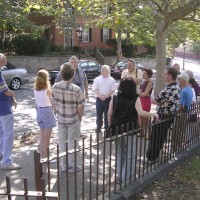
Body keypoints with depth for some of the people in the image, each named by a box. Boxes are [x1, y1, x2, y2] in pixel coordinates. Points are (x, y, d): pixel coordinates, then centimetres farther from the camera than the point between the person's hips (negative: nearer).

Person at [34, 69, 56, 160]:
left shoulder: (35, 90, -1)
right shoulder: (48, 90, -18)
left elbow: (36, 103, 6)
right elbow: (52, 103, -8)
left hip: (39, 112, 7)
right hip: (47, 112, -6)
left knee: (42, 135, 19)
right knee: (47, 137, 4)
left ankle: (42, 156, 28)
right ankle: (45, 157, 12)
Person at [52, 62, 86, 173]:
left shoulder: (55, 87, -9)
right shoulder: (76, 89, -21)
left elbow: (54, 103, 1)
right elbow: (80, 107, -16)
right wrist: (80, 118, 2)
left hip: (60, 119, 4)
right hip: (73, 120, -3)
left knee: (62, 142, 16)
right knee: (72, 142, 10)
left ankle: (64, 165, 29)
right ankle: (72, 166, 22)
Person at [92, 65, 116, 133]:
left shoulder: (111, 80, -1)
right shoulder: (97, 79, 3)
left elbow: (112, 90, -5)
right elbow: (95, 89, -2)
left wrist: (105, 96, -17)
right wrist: (101, 96, -16)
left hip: (108, 99, -1)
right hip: (99, 99, 1)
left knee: (107, 114, 6)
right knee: (99, 114, 6)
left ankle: (107, 127, 18)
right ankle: (98, 127, 16)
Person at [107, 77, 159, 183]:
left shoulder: (114, 98, -1)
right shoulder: (135, 99, -9)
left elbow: (109, 114, 0)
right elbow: (141, 113, -20)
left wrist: (110, 126, 11)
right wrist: (153, 114, -6)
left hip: (117, 129, 4)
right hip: (129, 130, -3)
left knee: (119, 153, 19)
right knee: (130, 154, 10)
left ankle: (120, 175, 28)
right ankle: (125, 177, 12)